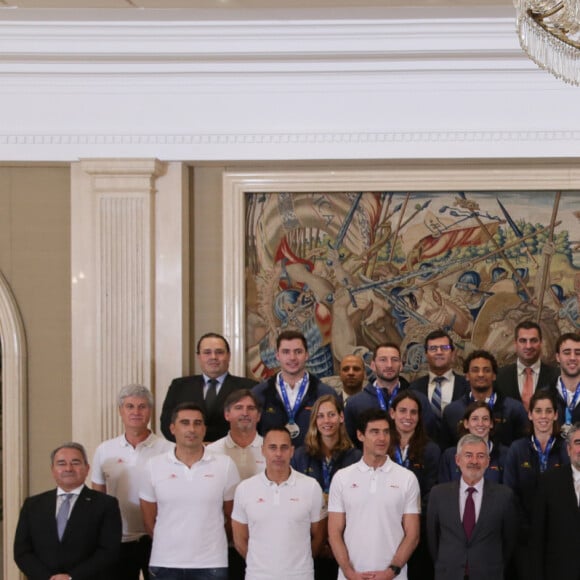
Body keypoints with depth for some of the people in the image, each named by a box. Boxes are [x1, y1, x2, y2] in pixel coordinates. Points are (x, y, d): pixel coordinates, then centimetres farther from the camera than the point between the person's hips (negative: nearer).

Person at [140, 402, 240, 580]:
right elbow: (149, 519, 10)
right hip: (164, 564, 1)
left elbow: (231, 516, 9)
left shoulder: (225, 465, -1)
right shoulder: (154, 466, 1)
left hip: (211, 564, -1)